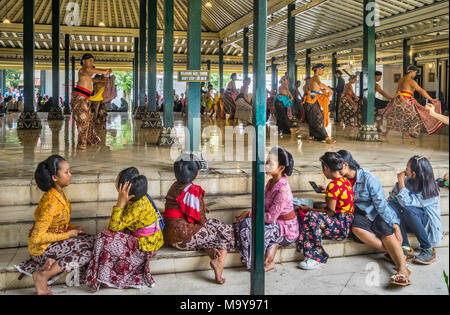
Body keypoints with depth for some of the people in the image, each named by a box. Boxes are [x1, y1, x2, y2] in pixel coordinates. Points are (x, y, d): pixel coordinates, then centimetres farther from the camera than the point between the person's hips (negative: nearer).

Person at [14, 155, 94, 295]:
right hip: (42, 248, -9)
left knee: (88, 238, 2)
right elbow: (37, 238, -26)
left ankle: (51, 263, -1)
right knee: (90, 245, -16)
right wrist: (67, 235, -18)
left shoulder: (60, 192, 1)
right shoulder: (51, 202, -27)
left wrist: (74, 228, -2)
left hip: (55, 240, 9)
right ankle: (43, 276, -14)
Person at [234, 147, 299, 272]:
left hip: (287, 230, -8)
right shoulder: (271, 182, 2)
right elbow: (265, 208, 9)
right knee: (240, 223, -9)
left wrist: (250, 214, -14)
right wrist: (249, 213, -7)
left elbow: (270, 217, -25)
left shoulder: (283, 189, -25)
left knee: (248, 225, -24)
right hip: (277, 224, 8)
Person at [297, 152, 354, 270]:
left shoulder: (333, 185, -18)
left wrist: (309, 209, -8)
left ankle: (316, 258, -21)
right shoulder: (346, 181, 11)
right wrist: (326, 192, 31)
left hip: (342, 227, -10)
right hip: (347, 224, 10)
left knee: (312, 216, -25)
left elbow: (330, 212, -18)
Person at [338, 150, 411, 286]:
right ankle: (395, 254, -30)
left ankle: (403, 268, -43)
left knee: (385, 228, -35)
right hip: (362, 215, 3)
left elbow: (381, 204, -18)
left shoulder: (368, 178, -13)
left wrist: (395, 225, -22)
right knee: (356, 228, -31)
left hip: (379, 214, -3)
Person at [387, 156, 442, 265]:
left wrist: (401, 181, -22)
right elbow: (392, 198, 2)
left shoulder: (429, 190, -21)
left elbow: (405, 202, -30)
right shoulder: (409, 182, -2)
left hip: (429, 223, -6)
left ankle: (428, 250, -20)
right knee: (392, 204, -22)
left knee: (408, 210, -35)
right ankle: (406, 248, -22)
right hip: (411, 223, 6)